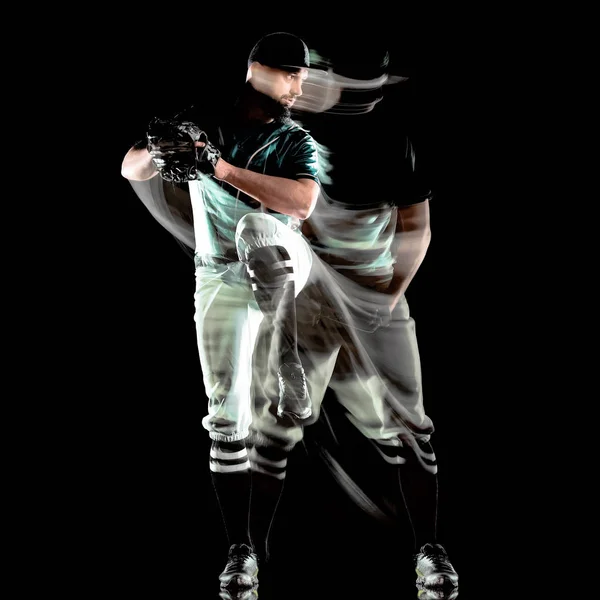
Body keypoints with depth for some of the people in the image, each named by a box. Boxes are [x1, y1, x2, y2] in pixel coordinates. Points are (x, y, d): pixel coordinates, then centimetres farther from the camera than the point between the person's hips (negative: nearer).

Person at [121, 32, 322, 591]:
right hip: (219, 278, 1)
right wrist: (159, 152, -28)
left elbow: (302, 201, -20)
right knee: (225, 415, -1)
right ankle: (241, 549, 8)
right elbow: (130, 168, -4)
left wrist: (219, 166, -27)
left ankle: (286, 364, -31)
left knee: (255, 227, -36)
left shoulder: (297, 142, 0)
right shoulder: (203, 123, 2)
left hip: (281, 263, -1)